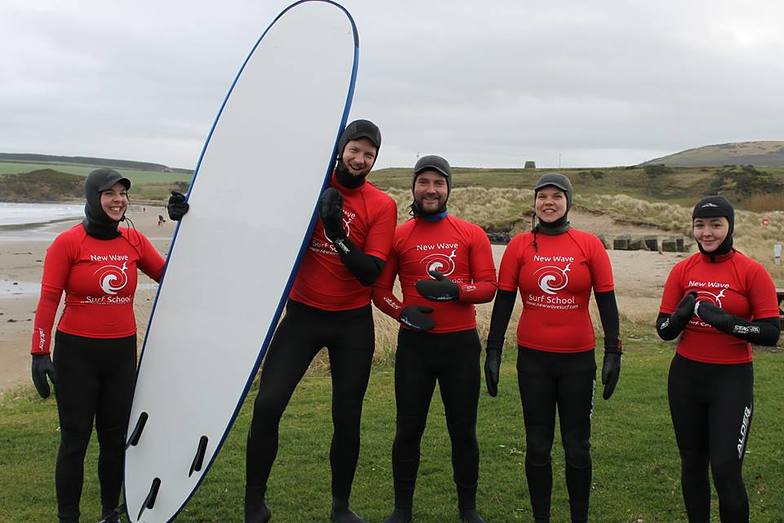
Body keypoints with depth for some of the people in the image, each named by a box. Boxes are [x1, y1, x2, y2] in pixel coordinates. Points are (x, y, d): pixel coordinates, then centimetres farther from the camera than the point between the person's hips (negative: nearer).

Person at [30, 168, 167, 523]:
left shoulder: (134, 241, 4)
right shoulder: (68, 243, -8)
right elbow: (48, 299, -9)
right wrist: (40, 352, -13)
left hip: (122, 352, 4)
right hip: (77, 352, -4)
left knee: (116, 439, 12)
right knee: (74, 440, 3)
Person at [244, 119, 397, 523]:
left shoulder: (382, 206, -5)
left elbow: (370, 273, -13)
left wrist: (337, 233, -25)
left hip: (352, 323, 0)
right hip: (303, 313, 1)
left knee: (347, 418, 6)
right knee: (267, 405, -10)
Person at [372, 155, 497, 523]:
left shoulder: (471, 234, 3)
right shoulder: (398, 236, 3)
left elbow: (488, 286, -1)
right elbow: (380, 289, 5)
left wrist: (454, 290, -18)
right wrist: (403, 312, -13)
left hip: (461, 344, 0)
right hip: (414, 343, 0)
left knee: (463, 430, 9)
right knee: (408, 429, 7)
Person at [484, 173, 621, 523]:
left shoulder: (589, 245, -1)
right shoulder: (519, 246, 0)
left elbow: (606, 301, 1)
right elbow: (503, 302, 1)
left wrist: (613, 352, -3)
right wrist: (493, 353, -1)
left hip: (578, 359, 0)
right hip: (532, 359, 1)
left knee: (577, 446, 10)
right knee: (537, 445, 11)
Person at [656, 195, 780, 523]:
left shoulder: (751, 271, -8)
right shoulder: (682, 270, 2)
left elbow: (771, 334, -13)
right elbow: (664, 330, 1)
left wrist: (722, 319, -24)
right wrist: (681, 314, -20)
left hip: (732, 379, -4)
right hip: (685, 377, 4)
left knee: (726, 469, -7)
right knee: (692, 464, 14)